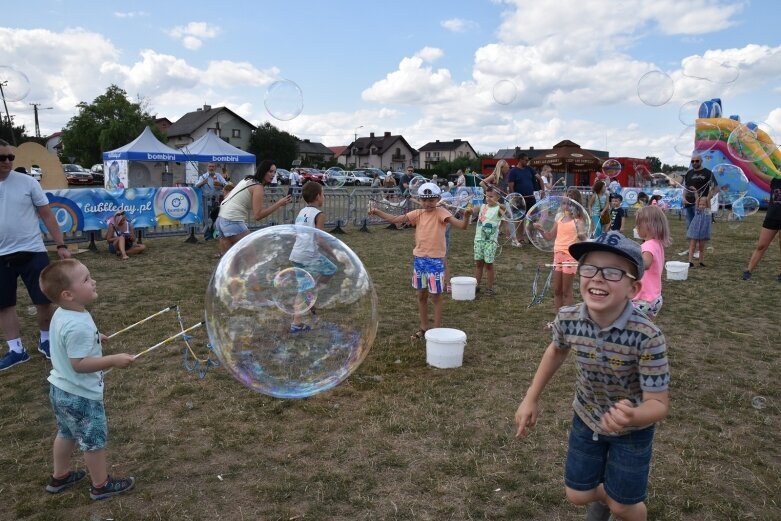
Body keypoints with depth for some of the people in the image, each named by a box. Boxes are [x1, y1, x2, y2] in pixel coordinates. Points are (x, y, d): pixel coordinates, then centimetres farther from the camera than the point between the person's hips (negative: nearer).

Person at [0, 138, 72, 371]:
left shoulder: (27, 182, -3)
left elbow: (47, 215, 0)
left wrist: (61, 245, -4)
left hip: (32, 252, -2)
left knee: (44, 300, 3)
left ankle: (45, 341, 23)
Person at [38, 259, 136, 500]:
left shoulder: (61, 314, -2)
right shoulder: (79, 325, -32)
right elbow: (79, 363, -30)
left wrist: (94, 340, 17)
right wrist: (114, 360, -29)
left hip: (61, 389, 9)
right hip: (81, 395, -9)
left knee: (66, 433, 28)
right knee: (94, 439, 9)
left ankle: (60, 476, 46)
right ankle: (101, 485, 26)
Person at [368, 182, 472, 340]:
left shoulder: (441, 213, -11)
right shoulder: (418, 214, 2)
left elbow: (461, 225, -23)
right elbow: (395, 219, 0)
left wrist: (466, 216, -44)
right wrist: (377, 212, -10)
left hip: (435, 260, -5)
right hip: (419, 259, 5)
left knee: (436, 296, 4)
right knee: (421, 295, 15)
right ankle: (423, 327, 30)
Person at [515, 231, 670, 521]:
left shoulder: (648, 337, -35)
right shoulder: (568, 319, -23)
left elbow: (659, 404, -28)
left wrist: (631, 417, -50)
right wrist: (531, 399, 1)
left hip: (631, 430, -3)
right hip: (586, 419, 3)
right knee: (578, 495, 16)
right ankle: (602, 496, 51)